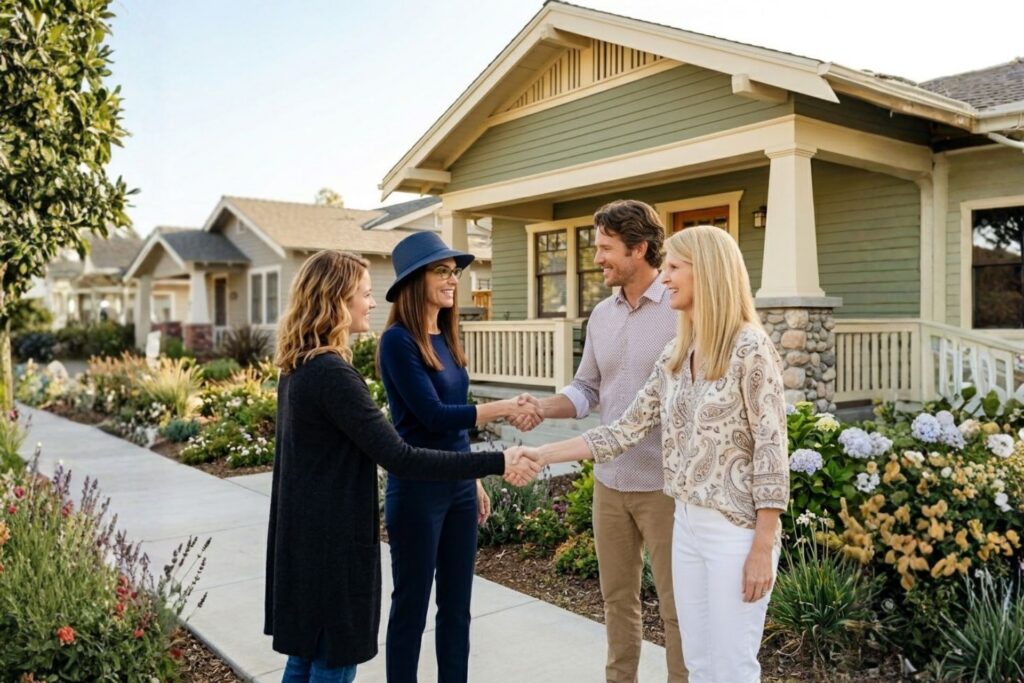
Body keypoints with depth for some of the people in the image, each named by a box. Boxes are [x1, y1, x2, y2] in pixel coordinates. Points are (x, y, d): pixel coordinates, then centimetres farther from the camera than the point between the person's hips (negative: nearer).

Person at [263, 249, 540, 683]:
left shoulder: (299, 367, 7)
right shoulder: (331, 372, -23)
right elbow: (399, 458, -27)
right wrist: (495, 464, -26)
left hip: (304, 532, 10)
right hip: (332, 538, -10)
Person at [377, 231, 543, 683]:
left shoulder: (446, 338, 9)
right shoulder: (398, 341, -14)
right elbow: (432, 415, -20)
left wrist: (475, 480, 17)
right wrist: (504, 408, -21)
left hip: (458, 486, 7)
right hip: (417, 491, -7)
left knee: (457, 605, 15)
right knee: (411, 606, 8)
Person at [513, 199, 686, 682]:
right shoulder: (601, 315, 8)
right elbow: (586, 390, 11)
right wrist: (541, 407, -7)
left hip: (664, 484, -6)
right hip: (609, 480, 6)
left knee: (676, 605, 7)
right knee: (617, 596, 19)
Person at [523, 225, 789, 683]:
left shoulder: (750, 348, -15)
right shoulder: (676, 355, 7)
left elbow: (770, 453, -15)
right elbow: (626, 430, 7)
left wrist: (763, 548, -16)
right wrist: (541, 455, 4)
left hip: (737, 531, -7)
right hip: (686, 525, 7)